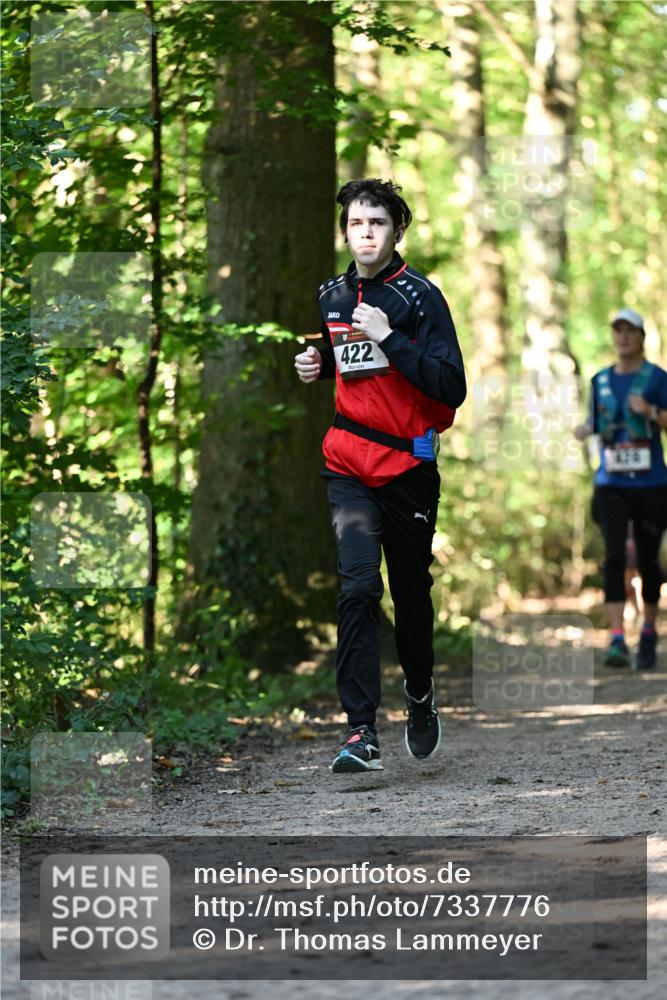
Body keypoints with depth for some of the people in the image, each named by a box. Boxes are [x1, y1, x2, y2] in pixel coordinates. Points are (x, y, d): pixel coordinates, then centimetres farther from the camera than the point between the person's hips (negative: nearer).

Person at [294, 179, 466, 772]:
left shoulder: (420, 296, -8)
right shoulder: (332, 297, 9)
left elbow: (452, 388, -16)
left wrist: (389, 338, -21)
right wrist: (314, 366, 7)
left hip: (410, 467, -2)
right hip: (349, 467, 2)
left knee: (411, 592, 11)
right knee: (358, 588, -14)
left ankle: (421, 693, 40)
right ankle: (362, 733, -17)